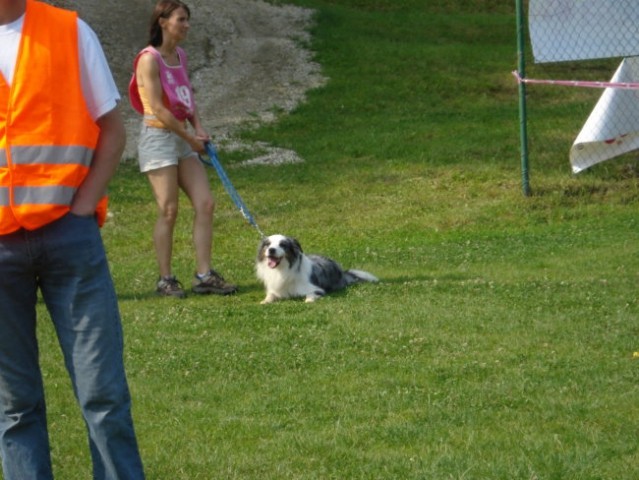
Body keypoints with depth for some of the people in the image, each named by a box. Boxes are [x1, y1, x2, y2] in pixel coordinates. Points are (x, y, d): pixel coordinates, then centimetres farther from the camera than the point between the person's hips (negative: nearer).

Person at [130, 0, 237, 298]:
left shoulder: (180, 56, 12)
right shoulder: (150, 59, -12)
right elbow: (157, 109, -16)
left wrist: (198, 127, 2)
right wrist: (190, 138, -11)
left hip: (183, 138, 8)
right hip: (158, 138, -8)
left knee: (205, 204, -1)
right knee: (168, 211, -7)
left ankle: (204, 275, 0)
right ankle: (165, 279, 1)